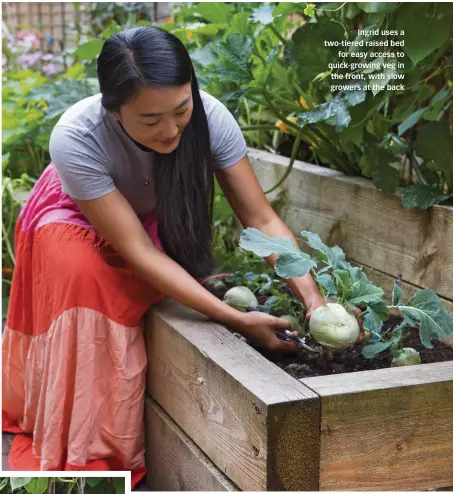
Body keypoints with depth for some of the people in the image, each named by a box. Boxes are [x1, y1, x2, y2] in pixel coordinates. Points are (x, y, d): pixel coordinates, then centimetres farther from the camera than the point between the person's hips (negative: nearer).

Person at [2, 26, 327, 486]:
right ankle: (77, 454, -19)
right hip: (74, 220, -2)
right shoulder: (76, 138, -39)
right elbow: (137, 251, -38)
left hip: (157, 219, 3)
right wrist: (237, 319, -42)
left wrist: (313, 297, -38)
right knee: (78, 273, -33)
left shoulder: (209, 117, -32)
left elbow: (261, 218, -24)